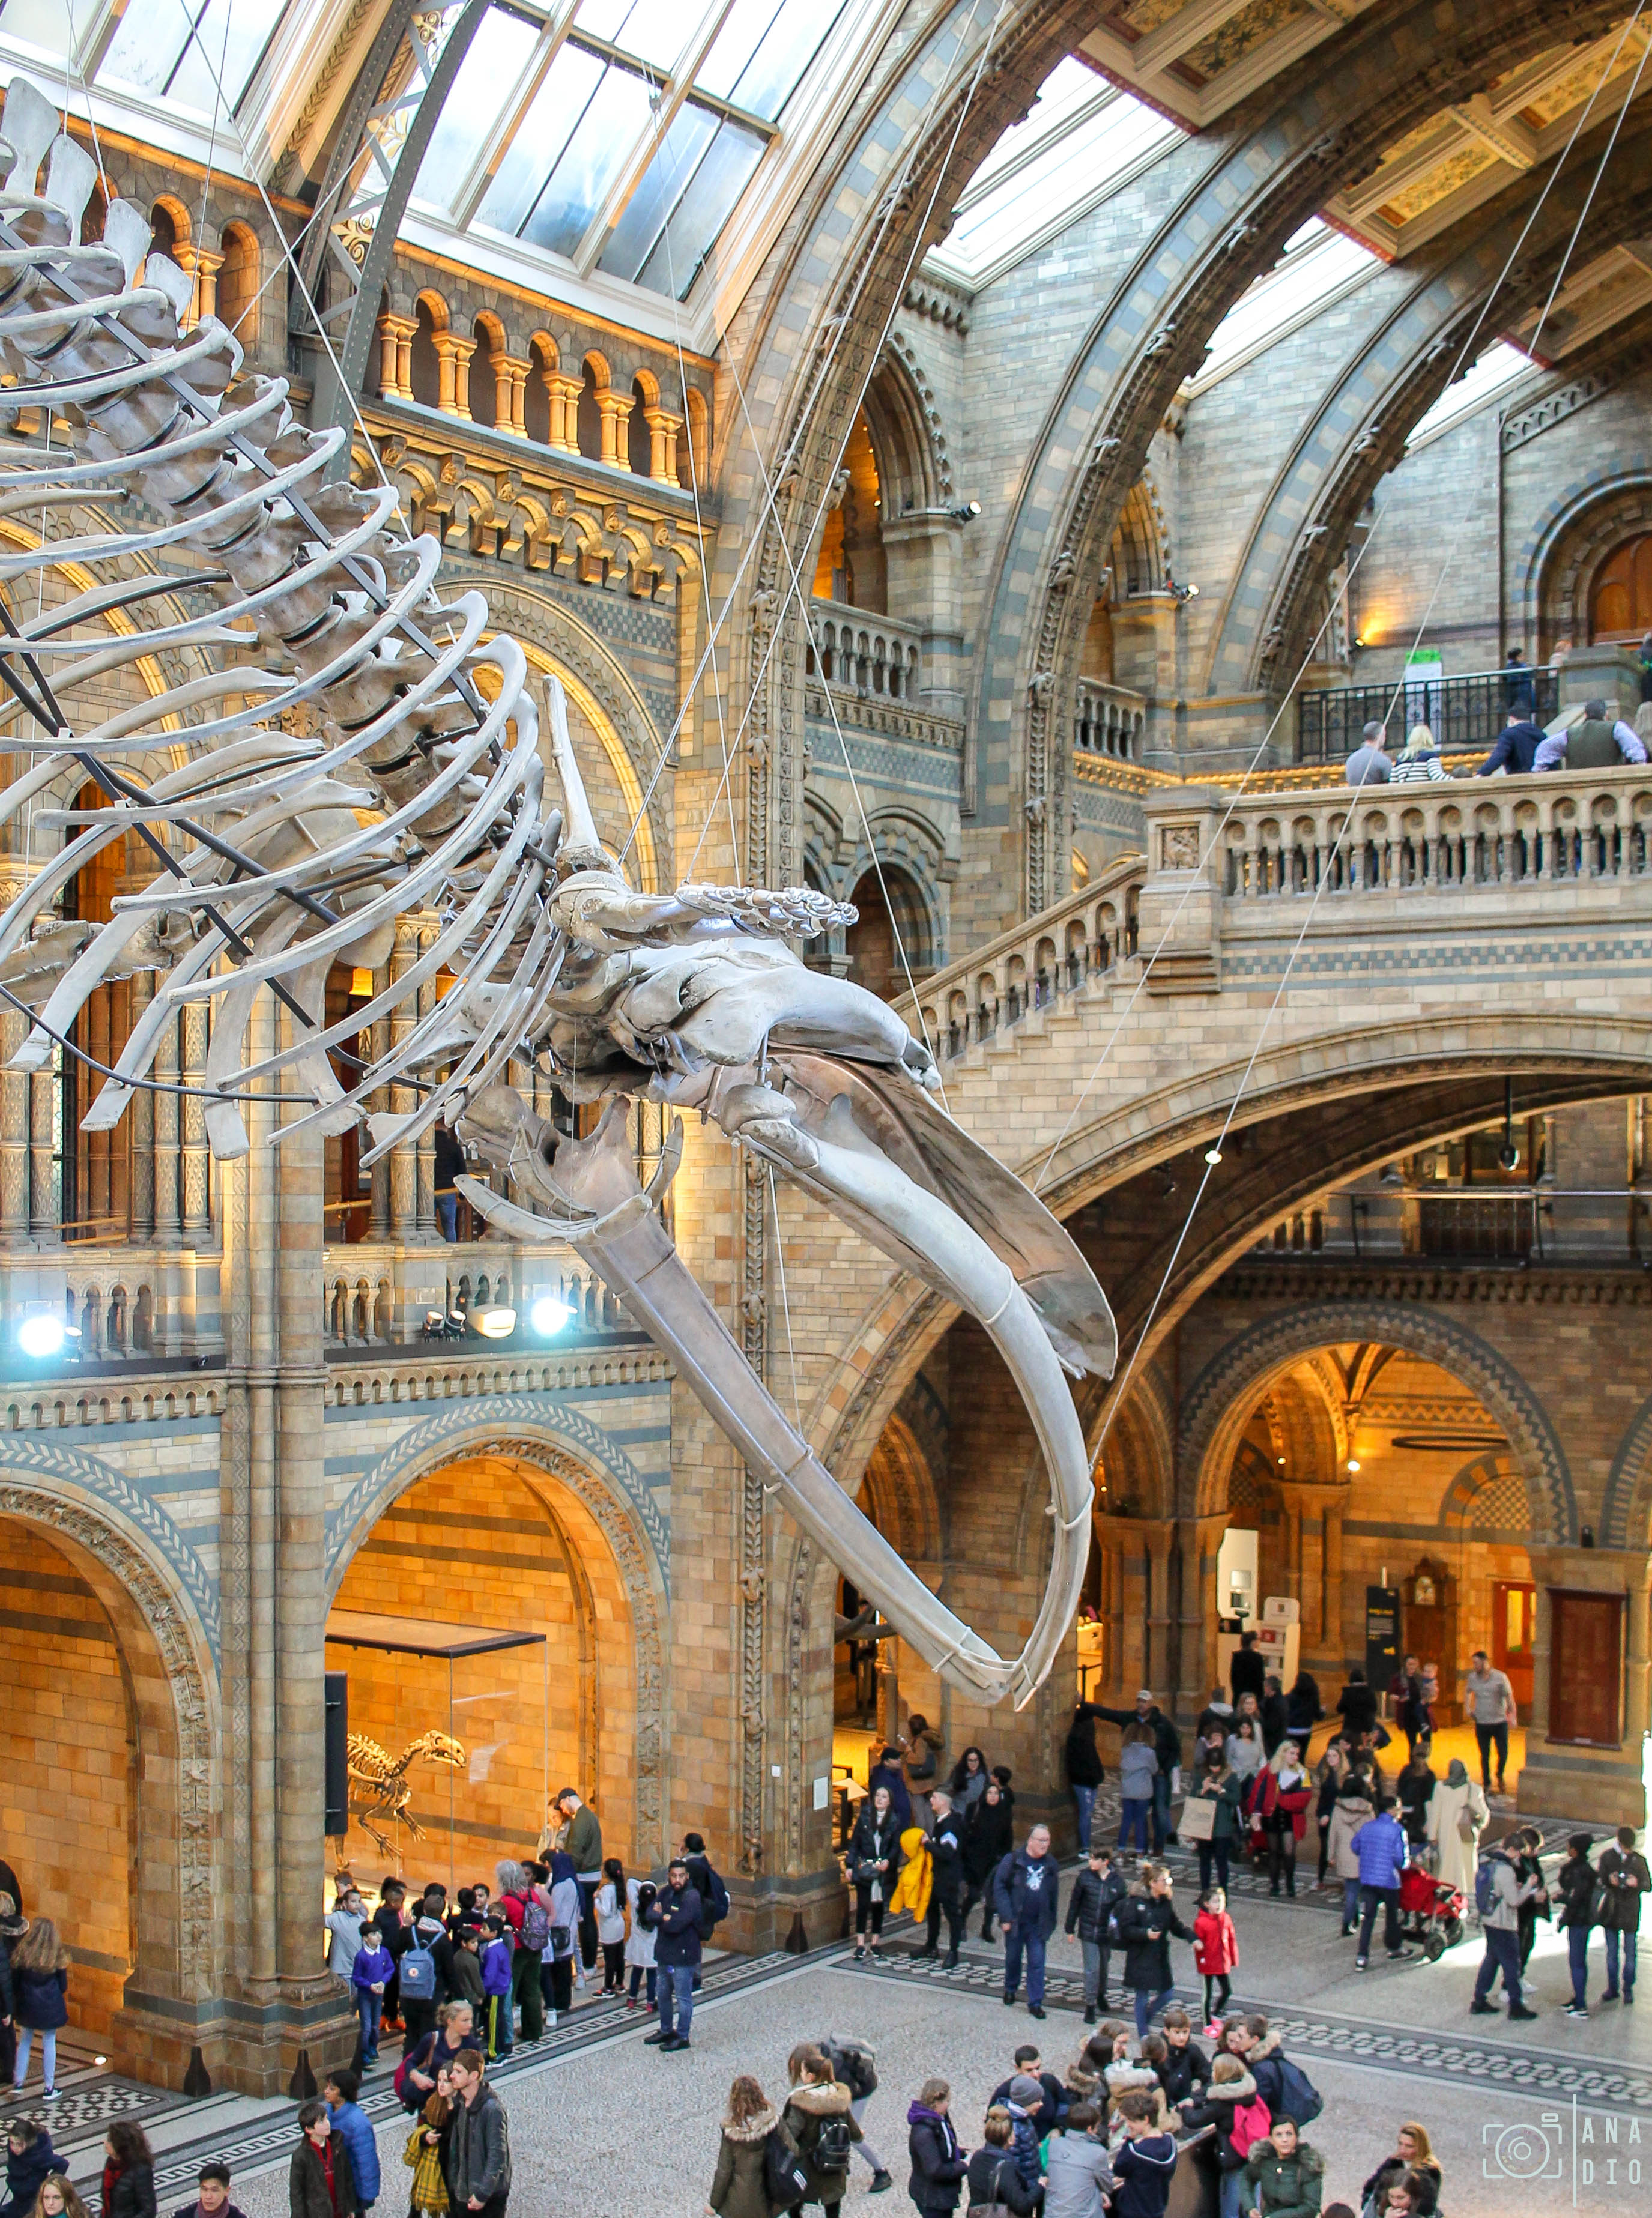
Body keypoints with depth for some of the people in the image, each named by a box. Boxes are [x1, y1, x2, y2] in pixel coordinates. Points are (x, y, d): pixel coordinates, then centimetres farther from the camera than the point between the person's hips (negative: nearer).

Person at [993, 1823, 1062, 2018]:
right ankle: (1010, 1988, 38)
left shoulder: (1051, 1865, 3)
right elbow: (999, 1887, -9)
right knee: (1013, 1957, 14)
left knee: (1037, 1963, -1)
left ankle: (1035, 2002, 6)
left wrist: (1051, 1922, 9)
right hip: (1016, 1922, -1)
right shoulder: (1013, 1860, -9)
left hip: (1038, 1925, 2)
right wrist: (1006, 1917, -13)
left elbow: (1054, 1896, 11)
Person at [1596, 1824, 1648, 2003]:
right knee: (1611, 1951, 8)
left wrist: (1637, 1883, -22)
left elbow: (1647, 1885, 0)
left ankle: (1628, 1988, 15)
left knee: (1630, 1951, 2)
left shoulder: (1639, 1859, -1)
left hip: (1630, 1910, -1)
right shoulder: (1607, 1856, 1)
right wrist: (1609, 1880, -24)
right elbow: (1598, 1876, -2)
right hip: (1611, 1909, 1)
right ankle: (1612, 1988, 19)